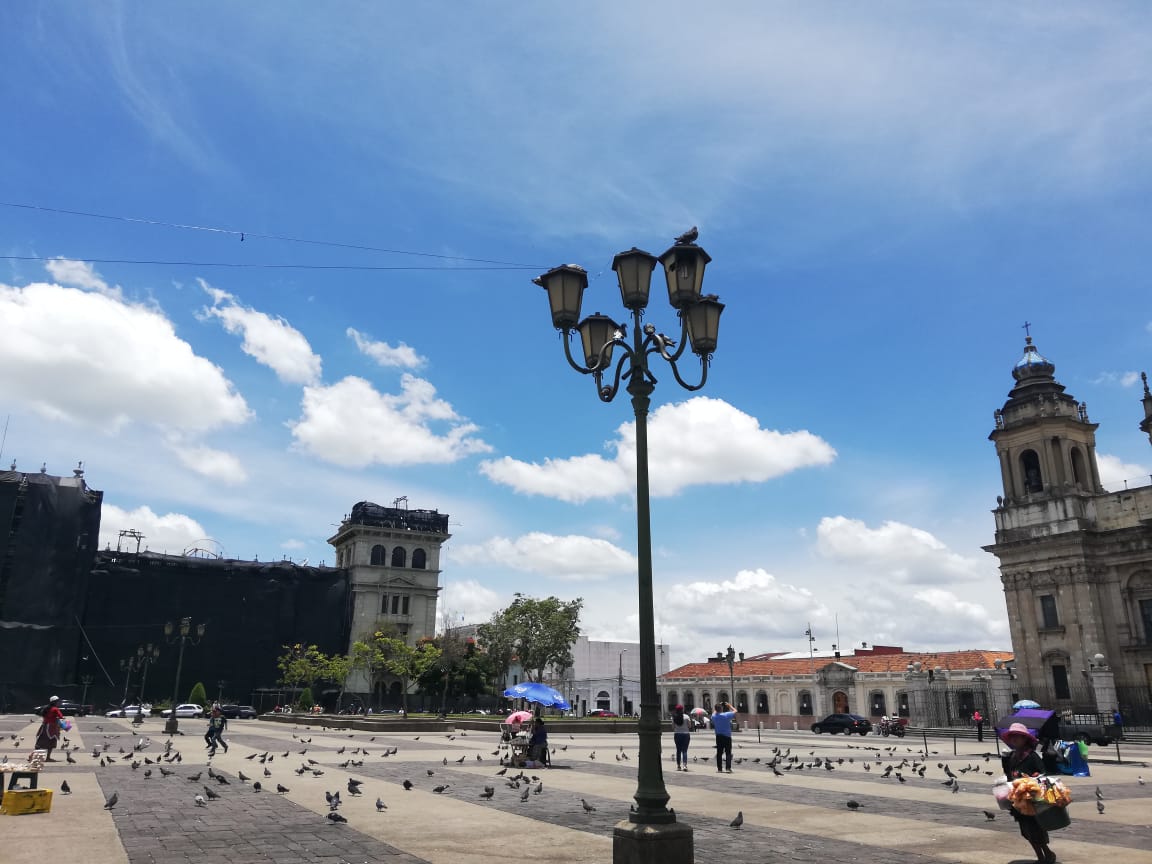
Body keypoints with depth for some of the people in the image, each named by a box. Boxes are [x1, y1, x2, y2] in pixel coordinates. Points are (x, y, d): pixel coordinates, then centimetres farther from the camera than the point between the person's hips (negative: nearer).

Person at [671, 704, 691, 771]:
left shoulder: (674, 717, -3)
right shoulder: (686, 717, -8)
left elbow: (673, 727, -1)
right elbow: (689, 726, -4)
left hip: (677, 735, 2)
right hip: (685, 734, -2)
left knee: (678, 750, 11)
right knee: (685, 750, 1)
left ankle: (678, 765, 14)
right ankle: (684, 764, -14)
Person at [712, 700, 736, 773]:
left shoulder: (714, 716, -2)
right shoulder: (726, 715, -14)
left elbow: (714, 711, 24)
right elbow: (735, 711, -1)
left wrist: (718, 705, 21)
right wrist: (730, 705, 11)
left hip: (718, 736, 4)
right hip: (727, 736, -4)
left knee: (719, 752, 7)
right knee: (728, 752, 1)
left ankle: (719, 768, 8)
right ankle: (728, 768, -6)